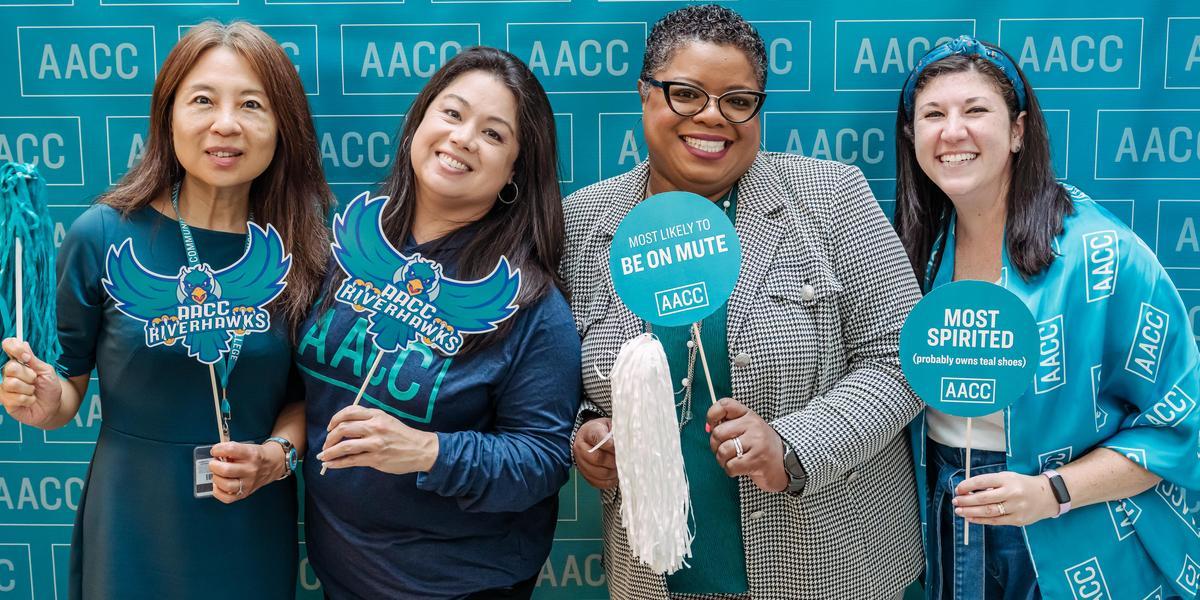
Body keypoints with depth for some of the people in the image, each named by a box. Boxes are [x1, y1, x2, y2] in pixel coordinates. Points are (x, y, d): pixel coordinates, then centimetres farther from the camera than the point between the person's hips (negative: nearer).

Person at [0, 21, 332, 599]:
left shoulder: (299, 249, -7)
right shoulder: (103, 235, -11)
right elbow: (70, 377, 0)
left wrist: (278, 453, -15)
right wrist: (48, 403, -21)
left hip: (253, 529, 1)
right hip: (135, 529, -1)